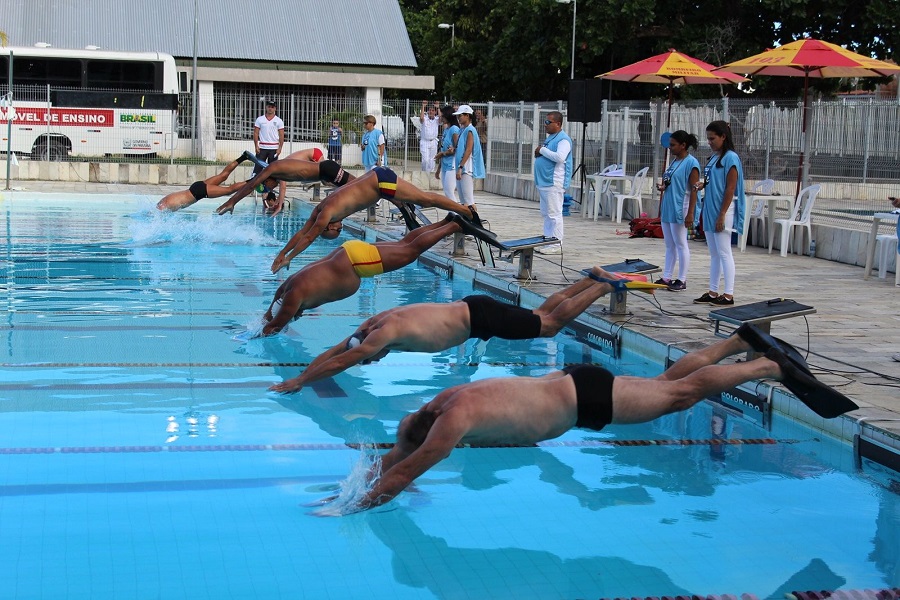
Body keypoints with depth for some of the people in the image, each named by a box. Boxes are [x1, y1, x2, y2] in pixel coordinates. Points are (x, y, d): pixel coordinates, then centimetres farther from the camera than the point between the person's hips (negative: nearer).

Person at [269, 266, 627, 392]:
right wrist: (305, 375, -5)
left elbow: (339, 363, -30)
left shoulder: (387, 331, -26)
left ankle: (604, 286, 10)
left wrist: (298, 382, -27)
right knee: (542, 312, 20)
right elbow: (331, 353, 4)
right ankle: (594, 278, 27)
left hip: (480, 317, -7)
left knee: (550, 324, 2)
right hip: (472, 309, 7)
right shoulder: (374, 323, -3)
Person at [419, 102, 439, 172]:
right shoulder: (424, 119, -3)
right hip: (424, 142, -3)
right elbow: (421, 118, -26)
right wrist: (423, 106, -22)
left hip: (433, 142, 3)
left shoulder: (436, 119, 2)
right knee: (425, 160, -12)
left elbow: (441, 119, -20)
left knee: (432, 160, 7)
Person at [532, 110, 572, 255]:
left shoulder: (563, 139, -11)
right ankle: (547, 242, 18)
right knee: (546, 214, 12)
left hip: (554, 184, -10)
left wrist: (542, 150, -15)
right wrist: (538, 154, 5)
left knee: (554, 214, -8)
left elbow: (560, 157, -26)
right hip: (544, 183, 10)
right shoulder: (550, 138, 19)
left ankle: (557, 245, -6)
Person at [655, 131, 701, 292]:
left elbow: (694, 190, -15)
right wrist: (662, 187, 3)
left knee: (681, 245, -3)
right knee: (669, 245, 12)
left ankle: (682, 280, 2)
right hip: (667, 209, 9)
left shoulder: (691, 163, -12)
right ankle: (666, 277, 17)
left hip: (679, 210, -9)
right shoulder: (674, 161, 15)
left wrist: (690, 213, -19)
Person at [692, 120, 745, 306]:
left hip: (722, 211, -9)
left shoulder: (730, 158, -12)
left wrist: (721, 215, -19)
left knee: (724, 253, -6)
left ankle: (728, 295, -3)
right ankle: (713, 293, 17)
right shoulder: (714, 157, 13)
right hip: (709, 210, 9)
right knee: (714, 254, 12)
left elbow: (730, 189, -15)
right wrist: (702, 184, 0)